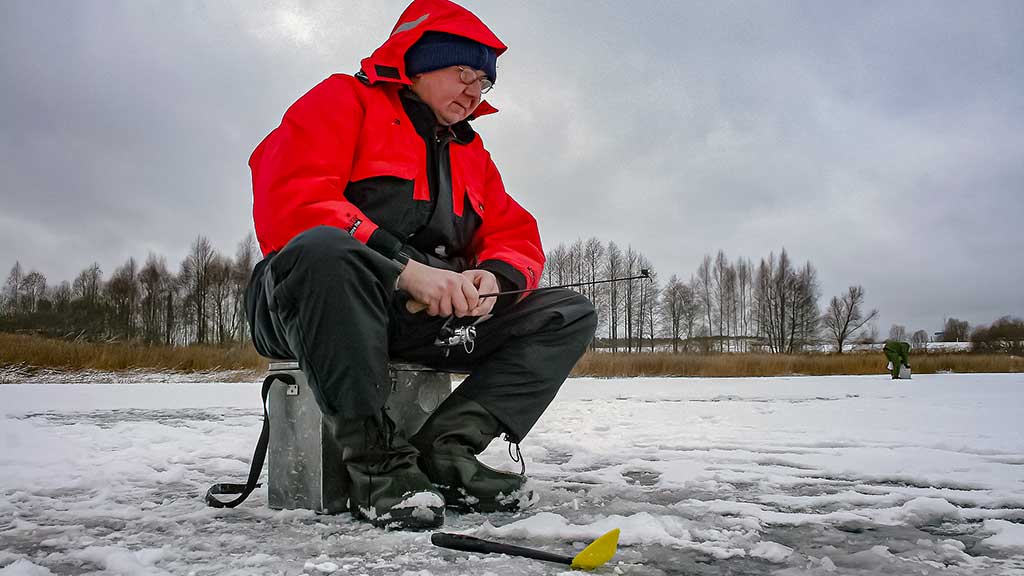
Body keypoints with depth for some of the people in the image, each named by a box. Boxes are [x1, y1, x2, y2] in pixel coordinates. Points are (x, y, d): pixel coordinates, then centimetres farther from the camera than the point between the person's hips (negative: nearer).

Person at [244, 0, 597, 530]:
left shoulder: (471, 153, 24)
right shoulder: (344, 100, 4)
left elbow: (517, 238, 15)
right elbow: (289, 202, -15)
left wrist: (493, 279, -11)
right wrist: (404, 268, -25)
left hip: (432, 319, 6)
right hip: (318, 304, -5)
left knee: (570, 315, -4)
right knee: (325, 248, -39)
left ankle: (443, 448, -18)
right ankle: (376, 460, -25)